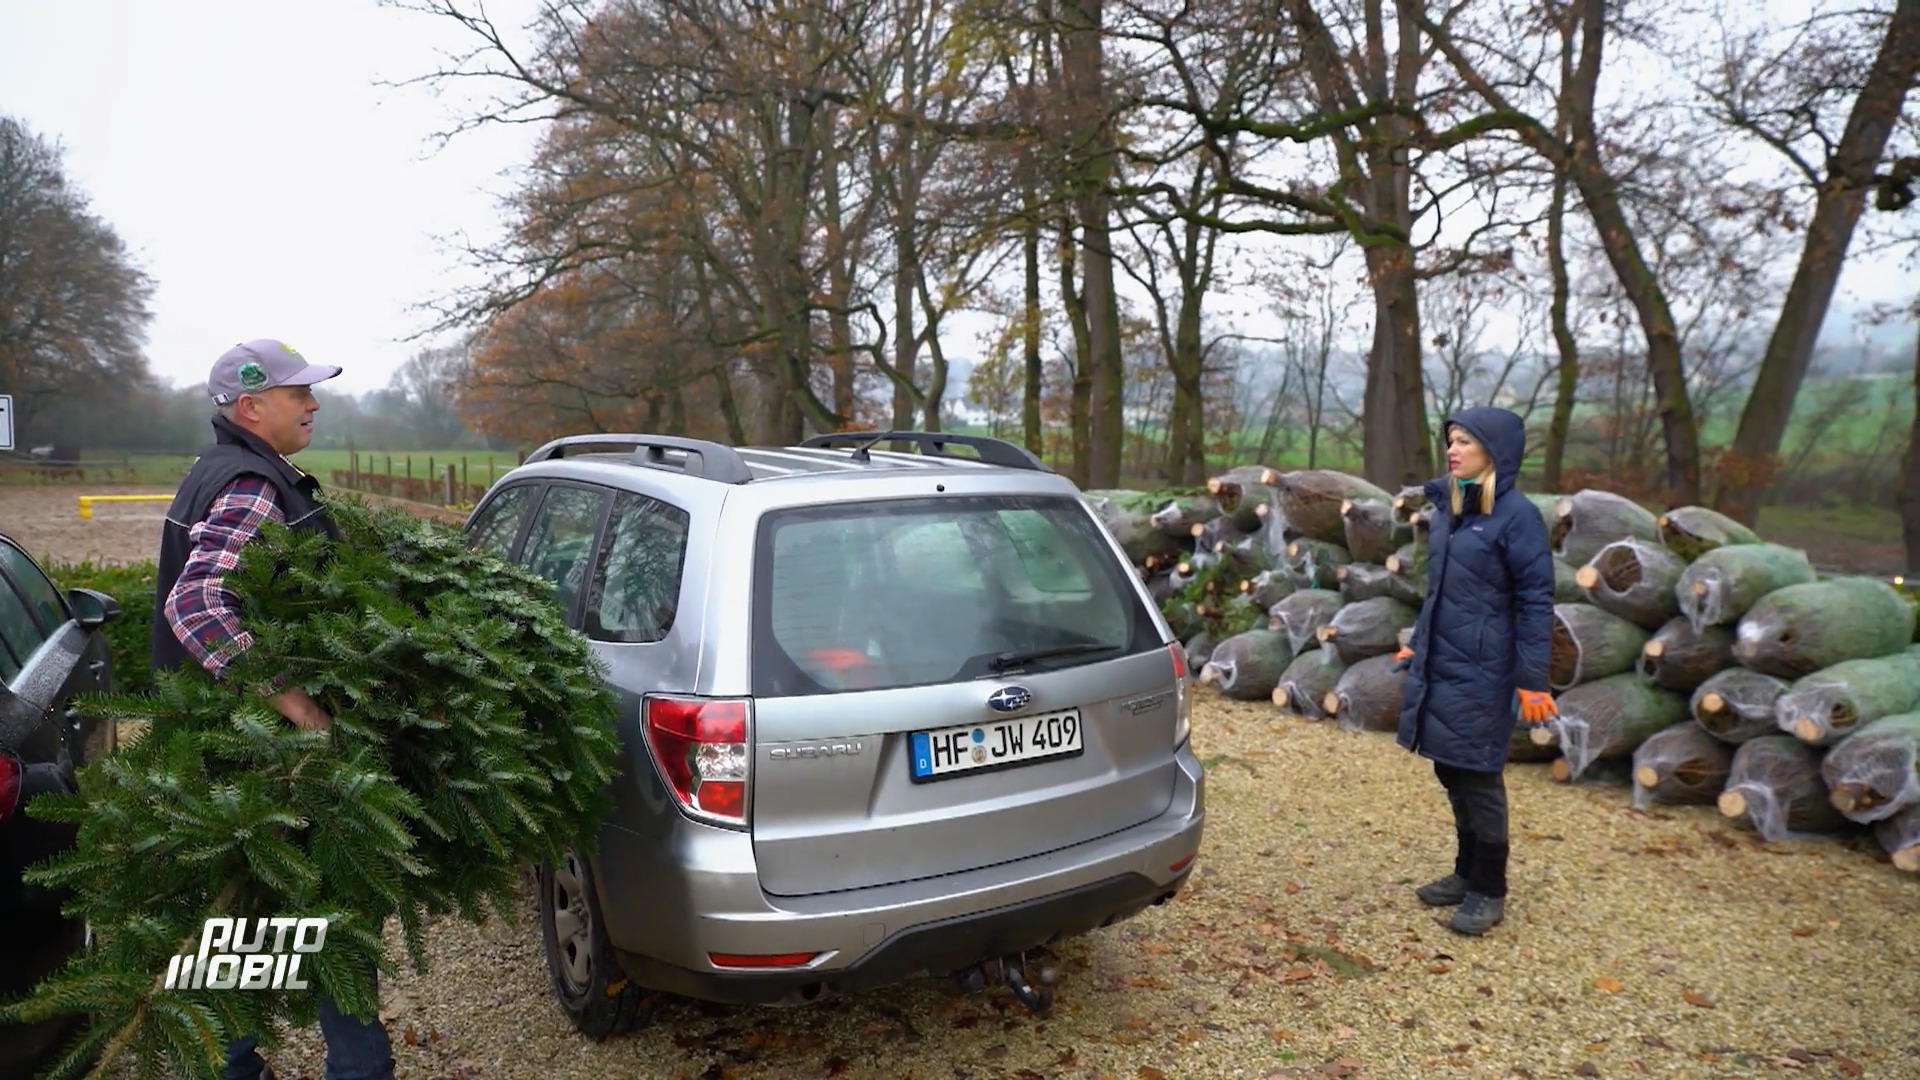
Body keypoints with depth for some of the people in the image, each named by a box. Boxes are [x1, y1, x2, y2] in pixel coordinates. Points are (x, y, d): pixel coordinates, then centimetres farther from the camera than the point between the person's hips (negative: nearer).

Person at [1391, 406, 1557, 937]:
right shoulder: (1447, 506, 9)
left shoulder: (1516, 515, -12)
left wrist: (1532, 681, -15)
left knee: (1478, 778, 3)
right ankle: (1467, 872, 31)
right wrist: (1418, 644, 22)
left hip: (1481, 674, -7)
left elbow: (1536, 603, -13)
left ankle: (1489, 891, 18)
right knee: (1451, 773, 15)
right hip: (1438, 666, 7)